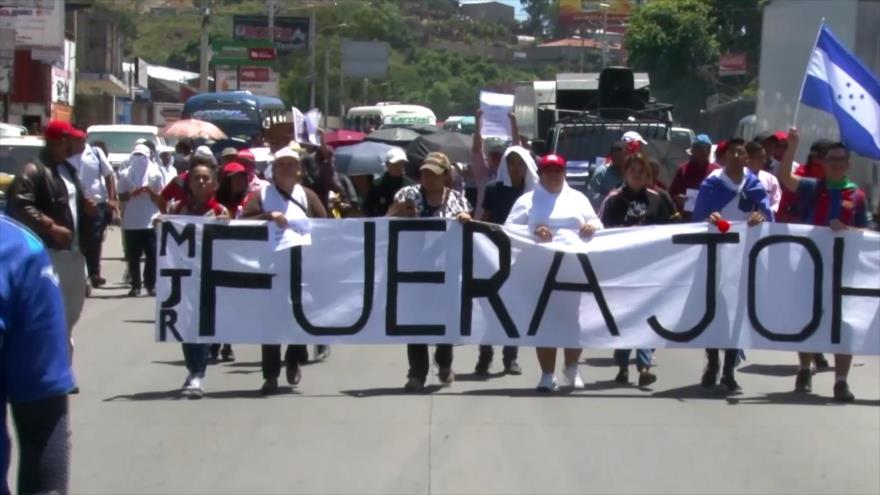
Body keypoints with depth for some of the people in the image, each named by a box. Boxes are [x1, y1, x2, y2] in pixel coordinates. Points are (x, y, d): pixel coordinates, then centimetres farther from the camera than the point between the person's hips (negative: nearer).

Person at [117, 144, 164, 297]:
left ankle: (151, 284, 3)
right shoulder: (125, 175, 4)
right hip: (131, 222, 1)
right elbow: (121, 197, 3)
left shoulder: (155, 174, 4)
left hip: (151, 221, -1)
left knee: (152, 254, -4)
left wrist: (151, 192, -14)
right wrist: (132, 193, -16)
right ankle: (135, 285, 6)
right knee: (133, 256, 1)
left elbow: (161, 198, 5)